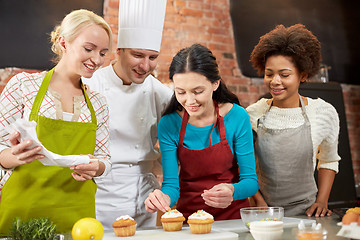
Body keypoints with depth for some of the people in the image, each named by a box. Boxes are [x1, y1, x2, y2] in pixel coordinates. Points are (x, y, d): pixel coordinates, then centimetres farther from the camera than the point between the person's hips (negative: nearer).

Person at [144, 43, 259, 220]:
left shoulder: (237, 117, -8)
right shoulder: (169, 124, -6)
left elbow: (251, 181, -5)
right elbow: (171, 183, -5)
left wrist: (232, 191, -26)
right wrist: (164, 197, -27)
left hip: (233, 215, -1)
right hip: (188, 212, 1)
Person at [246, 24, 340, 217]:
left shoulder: (324, 112, 0)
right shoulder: (253, 114, 0)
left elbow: (329, 161, 14)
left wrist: (322, 201, 4)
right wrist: (259, 201, -2)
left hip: (305, 211, 0)